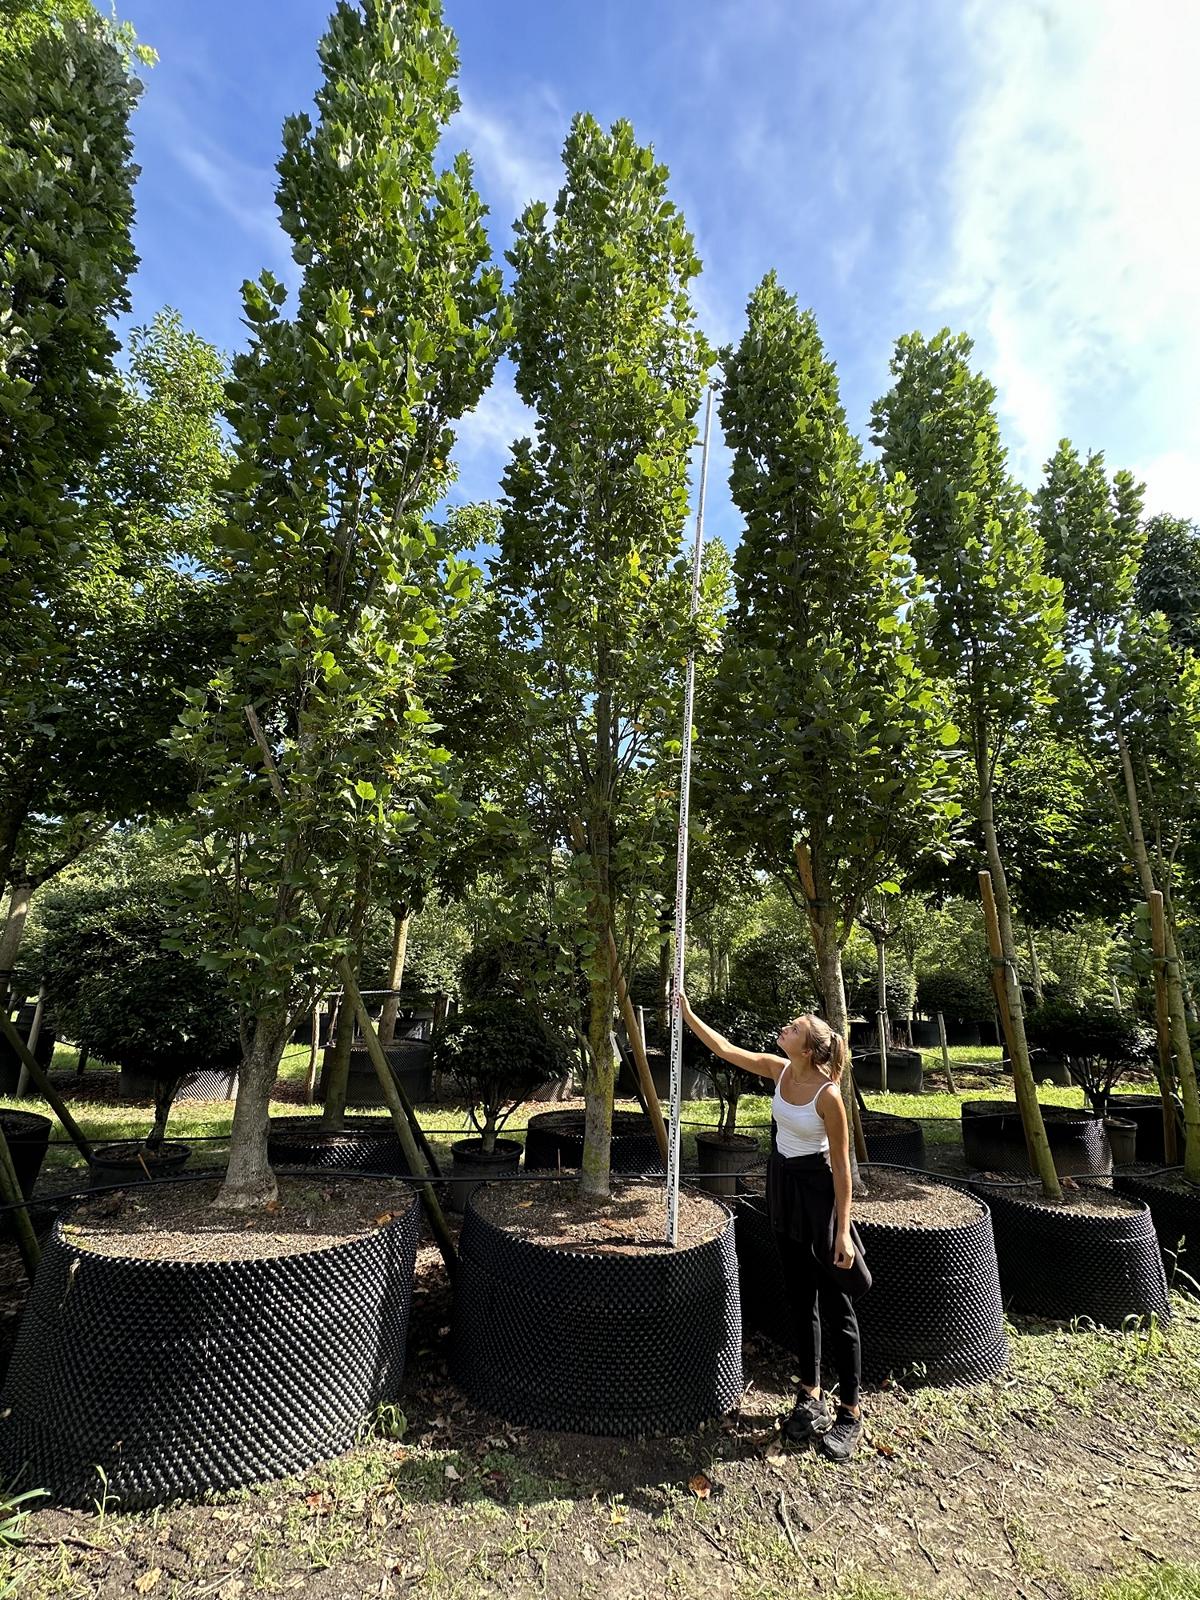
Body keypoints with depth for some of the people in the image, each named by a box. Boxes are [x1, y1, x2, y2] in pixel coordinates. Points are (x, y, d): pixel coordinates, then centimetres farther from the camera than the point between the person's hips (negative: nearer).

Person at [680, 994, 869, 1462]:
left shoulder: (827, 1094, -25)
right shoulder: (779, 1069, -8)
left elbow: (841, 1164, -18)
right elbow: (726, 1049, 0)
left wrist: (843, 1228, -15)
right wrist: (689, 1016, -5)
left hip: (816, 1189, -7)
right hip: (783, 1183, 7)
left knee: (837, 1304, 7)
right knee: (800, 1298, 18)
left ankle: (851, 1413, 22)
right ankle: (810, 1396, 33)